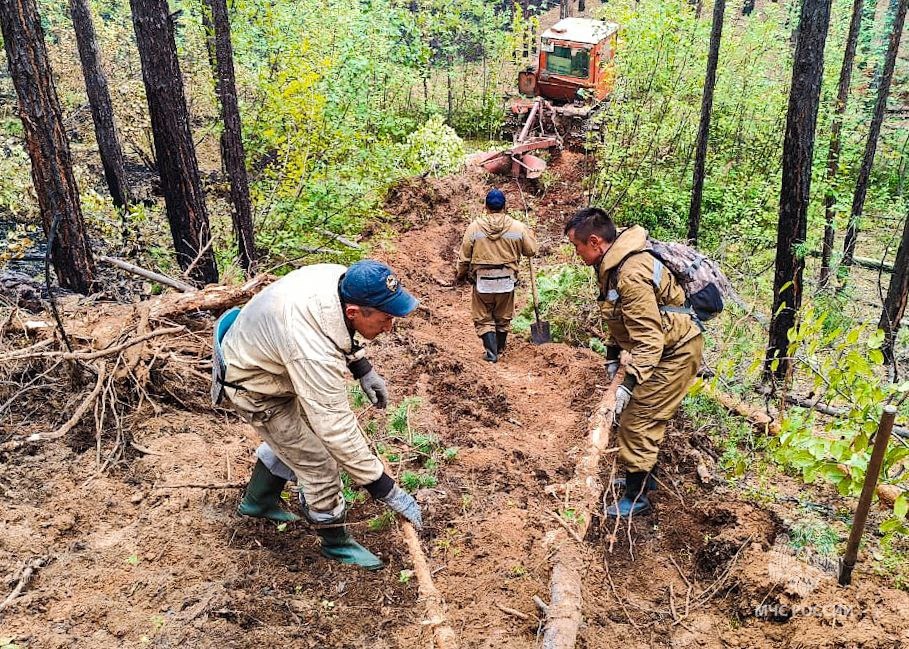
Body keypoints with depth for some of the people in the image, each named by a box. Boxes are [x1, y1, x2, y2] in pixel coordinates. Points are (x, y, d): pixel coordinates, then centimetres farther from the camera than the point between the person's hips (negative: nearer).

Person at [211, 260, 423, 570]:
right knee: (317, 461, -1)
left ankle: (258, 499, 50)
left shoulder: (340, 278, -22)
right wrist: (386, 490, -31)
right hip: (254, 387, -8)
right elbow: (337, 430, -38)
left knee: (293, 438, 27)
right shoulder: (314, 352, -44)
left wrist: (363, 369, 1)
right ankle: (336, 543, 22)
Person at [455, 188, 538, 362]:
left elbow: (465, 256, -1)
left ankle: (491, 352, 2)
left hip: (482, 281, -1)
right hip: (506, 281, 2)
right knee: (503, 319, 20)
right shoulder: (517, 227, -5)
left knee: (484, 319, 12)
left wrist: (460, 275, 16)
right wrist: (528, 233, 23)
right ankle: (499, 350, 33)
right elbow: (531, 250, 5)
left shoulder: (475, 226, -6)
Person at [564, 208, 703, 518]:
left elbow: (648, 339, -32)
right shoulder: (612, 264, 2)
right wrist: (612, 356, 13)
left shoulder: (631, 275, -31)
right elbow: (621, 317, 15)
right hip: (665, 346, 10)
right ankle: (644, 473, 38)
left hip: (676, 352, -10)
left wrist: (628, 384, -34)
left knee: (637, 419, -4)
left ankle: (636, 496, 9)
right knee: (646, 416, 21)